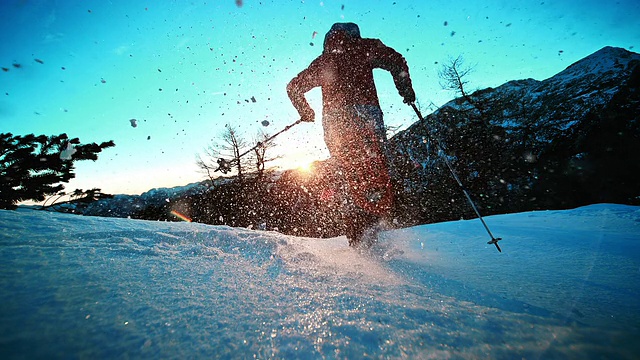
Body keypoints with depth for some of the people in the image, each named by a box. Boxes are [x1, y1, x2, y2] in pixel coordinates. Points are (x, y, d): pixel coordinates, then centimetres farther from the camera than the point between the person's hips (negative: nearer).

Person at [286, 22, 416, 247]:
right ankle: (365, 230, -29)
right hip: (363, 115, -4)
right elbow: (395, 60, 5)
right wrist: (405, 89, 17)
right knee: (377, 176, -9)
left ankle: (358, 237, 1)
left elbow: (294, 87, 30)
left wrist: (306, 112, 42)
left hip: (333, 123, 4)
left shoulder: (322, 62, 29)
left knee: (356, 181, 7)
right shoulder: (363, 47, 19)